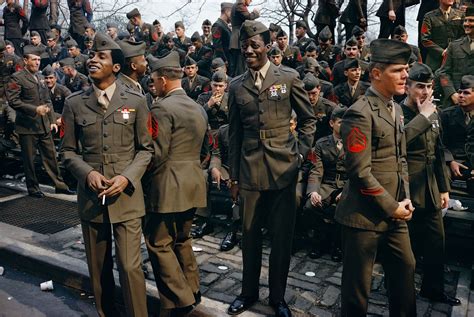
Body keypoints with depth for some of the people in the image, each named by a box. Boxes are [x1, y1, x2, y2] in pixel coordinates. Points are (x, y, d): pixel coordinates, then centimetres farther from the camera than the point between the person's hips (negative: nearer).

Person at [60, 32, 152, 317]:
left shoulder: (136, 101, 0)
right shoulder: (74, 103, 4)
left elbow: (146, 148, 2)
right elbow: (68, 150, 8)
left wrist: (127, 177, -13)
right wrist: (87, 173, -11)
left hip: (127, 195, -2)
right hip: (90, 196, 2)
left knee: (130, 266, -2)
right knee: (99, 268, 15)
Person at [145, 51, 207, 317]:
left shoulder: (163, 108, -14)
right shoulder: (198, 108, 12)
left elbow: (158, 154, -16)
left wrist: (148, 175, 0)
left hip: (170, 185, -8)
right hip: (192, 183, 9)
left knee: (159, 243, 3)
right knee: (182, 239, 20)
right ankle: (192, 290, 29)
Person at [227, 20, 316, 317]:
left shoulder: (289, 78, 1)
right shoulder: (237, 86, 8)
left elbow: (309, 119, 9)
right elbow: (234, 133, 10)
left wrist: (300, 152, -1)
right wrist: (234, 175, 9)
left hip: (284, 168, -2)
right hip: (250, 170, 2)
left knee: (282, 235, 5)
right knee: (250, 233, 11)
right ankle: (249, 291, 30)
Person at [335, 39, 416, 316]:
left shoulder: (396, 109, 12)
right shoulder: (360, 113, -17)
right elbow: (360, 172, -21)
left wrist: (405, 200, 6)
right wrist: (392, 207, -13)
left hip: (395, 213, 9)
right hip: (365, 215, -9)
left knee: (406, 269, 21)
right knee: (358, 284, 6)